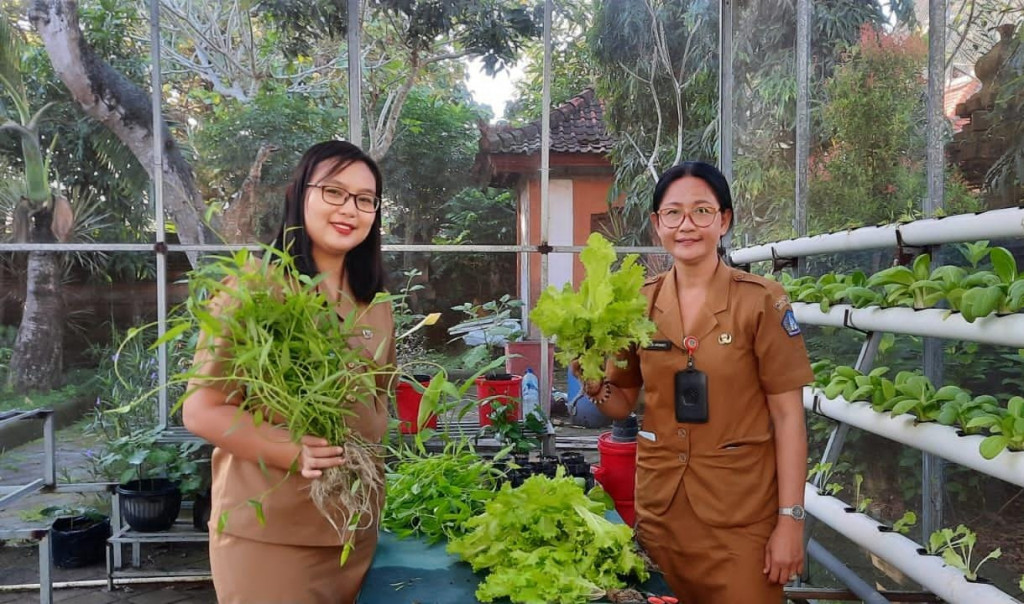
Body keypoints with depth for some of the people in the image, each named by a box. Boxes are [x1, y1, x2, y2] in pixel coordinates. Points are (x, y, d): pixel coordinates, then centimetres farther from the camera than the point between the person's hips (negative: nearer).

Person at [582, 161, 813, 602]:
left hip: (741, 514, -3)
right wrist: (593, 383, -12)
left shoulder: (760, 301, -10)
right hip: (659, 504, 4)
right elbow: (623, 403, 9)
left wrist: (790, 520, -10)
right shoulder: (640, 304, 0)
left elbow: (788, 416, -7)